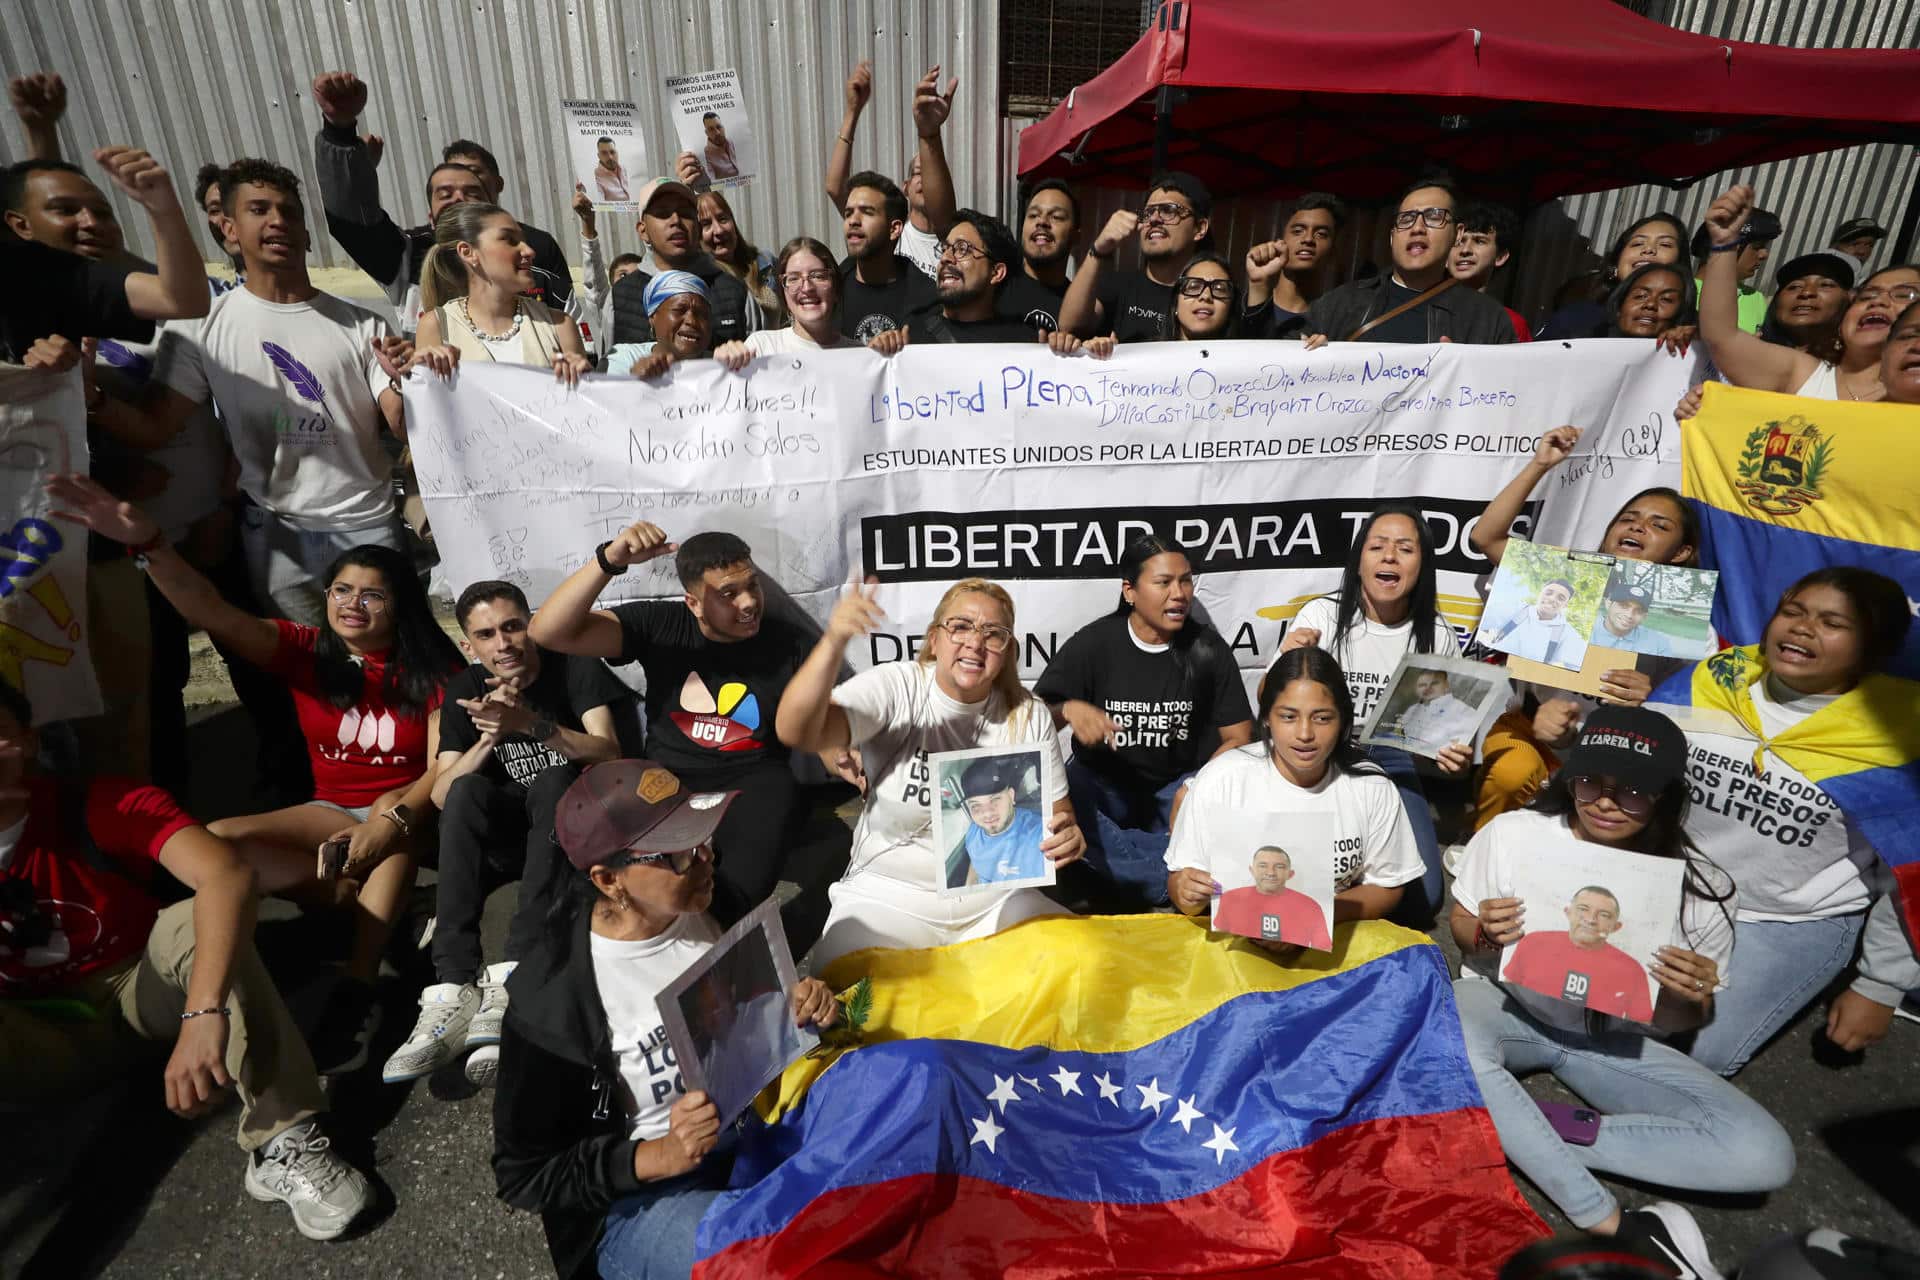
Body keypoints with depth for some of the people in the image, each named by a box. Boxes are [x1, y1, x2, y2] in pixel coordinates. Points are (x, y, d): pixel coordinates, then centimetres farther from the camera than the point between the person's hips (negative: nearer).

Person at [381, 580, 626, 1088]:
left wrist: (531, 724, -35)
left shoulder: (574, 669, -8)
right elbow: (442, 795, -6)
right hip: (502, 833, 3)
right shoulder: (465, 690, 2)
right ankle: (455, 989, -37)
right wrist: (488, 737, -24)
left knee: (552, 781, -33)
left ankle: (512, 979, -42)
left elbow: (609, 755, -21)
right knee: (468, 791, -27)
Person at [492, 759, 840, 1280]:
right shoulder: (551, 999, -20)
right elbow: (522, 1175, -9)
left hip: (759, 1130, 6)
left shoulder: (711, 907, -5)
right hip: (638, 1198, -5)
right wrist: (659, 1157, -23)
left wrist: (803, 1007, -9)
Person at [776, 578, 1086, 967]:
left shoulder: (1030, 715, -1)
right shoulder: (893, 688, -11)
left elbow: (1056, 815, 5)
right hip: (888, 895, -2)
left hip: (999, 900, 3)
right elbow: (795, 732, -26)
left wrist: (1067, 837, -20)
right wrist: (834, 643, -42)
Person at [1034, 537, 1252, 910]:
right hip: (1104, 786, 0)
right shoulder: (1091, 643, -7)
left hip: (1177, 787, 1)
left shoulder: (1208, 648, -4)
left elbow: (1239, 738, -1)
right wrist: (1069, 709, -30)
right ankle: (1172, 879, -26)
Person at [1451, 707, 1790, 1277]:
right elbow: (1461, 928, 1)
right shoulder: (1511, 833, -13)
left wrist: (1691, 999, -23)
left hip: (1615, 1037, 2)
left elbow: (1673, 1022, 1)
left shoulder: (1702, 887, -9)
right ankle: (1616, 1229, -22)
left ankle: (1524, 1136, -15)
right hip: (1507, 1006, -2)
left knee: (1763, 1154, -20)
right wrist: (1485, 936, -23)